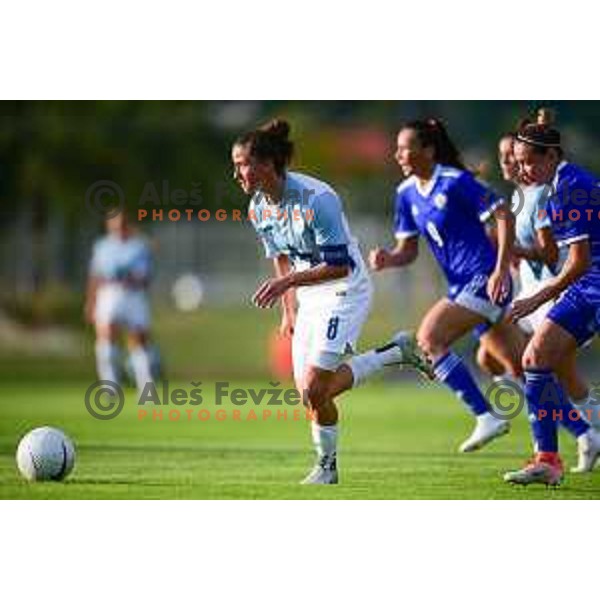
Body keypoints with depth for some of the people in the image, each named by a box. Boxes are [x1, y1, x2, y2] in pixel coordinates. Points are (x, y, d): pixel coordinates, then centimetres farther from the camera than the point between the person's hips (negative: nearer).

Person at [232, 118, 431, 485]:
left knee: (314, 389, -15)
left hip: (345, 291, -8)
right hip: (309, 298, 8)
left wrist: (287, 282, -31)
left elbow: (338, 266, -25)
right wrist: (289, 310, 14)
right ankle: (396, 352, 19)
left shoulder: (316, 199, -26)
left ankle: (328, 465, 8)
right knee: (311, 392, 3)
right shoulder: (259, 208, -1)